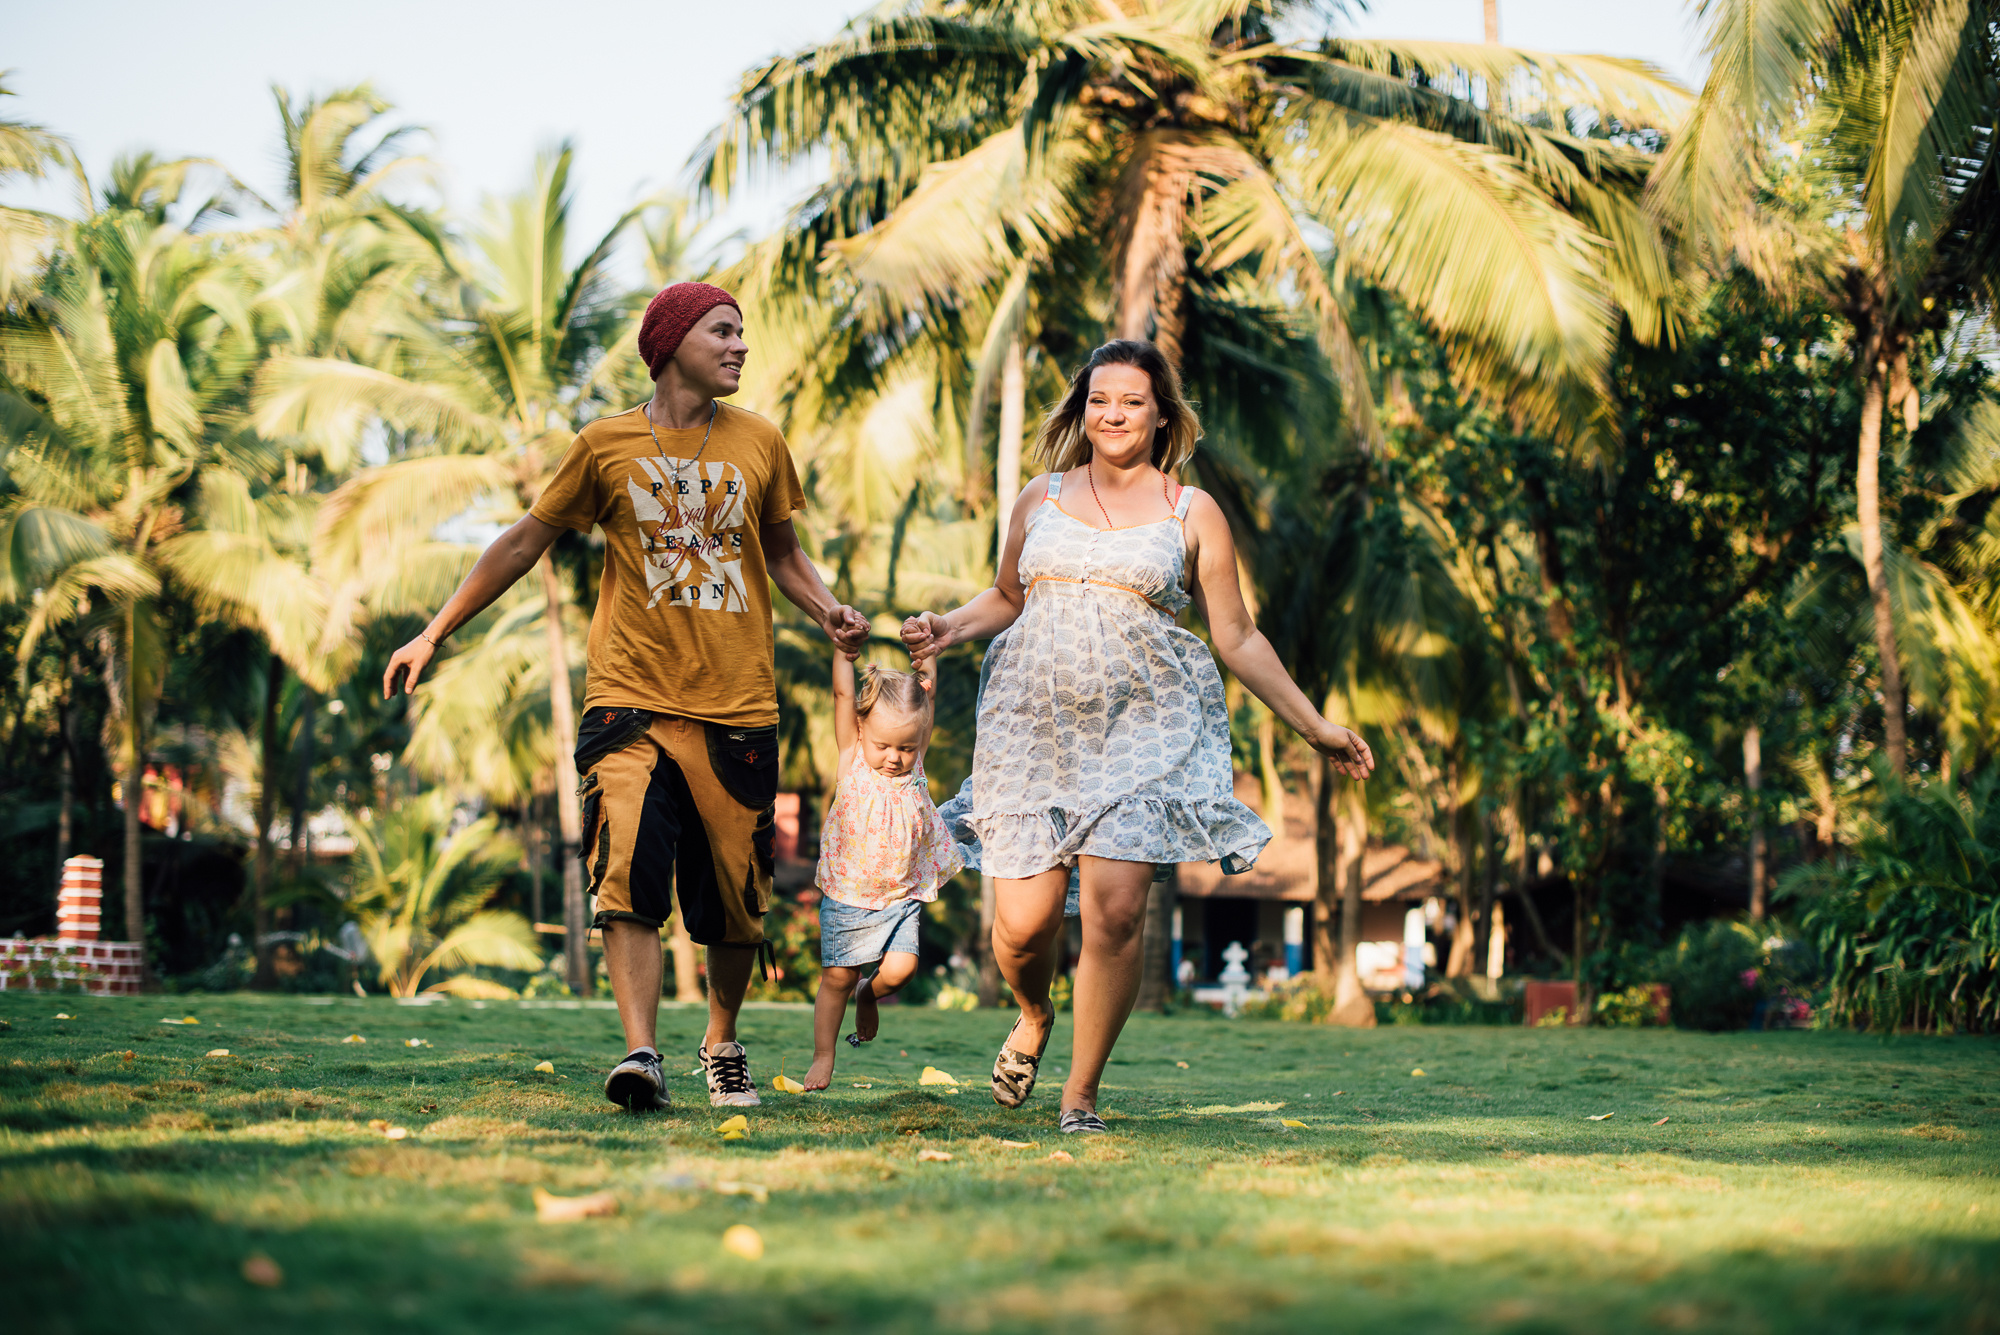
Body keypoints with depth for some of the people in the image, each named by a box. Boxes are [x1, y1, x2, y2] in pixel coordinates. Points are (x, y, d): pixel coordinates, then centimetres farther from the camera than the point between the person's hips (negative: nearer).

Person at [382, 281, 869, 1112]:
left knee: (736, 897, 5)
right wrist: (435, 634, 12)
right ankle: (641, 1055, -20)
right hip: (632, 700, -2)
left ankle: (722, 1043, 27)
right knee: (630, 871, -18)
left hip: (737, 708, 2)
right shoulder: (606, 446, 3)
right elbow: (525, 542, 11)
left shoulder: (759, 444, 8)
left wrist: (829, 612, -2)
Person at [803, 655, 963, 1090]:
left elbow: (928, 694, -1)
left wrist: (925, 653, -9)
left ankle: (868, 995, 21)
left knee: (899, 969, -12)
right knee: (837, 976, 2)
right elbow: (843, 693, -14)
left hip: (902, 895, 2)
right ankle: (823, 1057, 17)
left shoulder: (915, 762, -2)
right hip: (846, 892, -2)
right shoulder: (852, 757, -8)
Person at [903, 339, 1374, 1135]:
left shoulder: (1193, 515, 8)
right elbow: (1005, 600, 25)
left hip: (1142, 729, -1)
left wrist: (1314, 726, 9)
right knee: (1024, 921, -6)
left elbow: (1238, 640, 11)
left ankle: (1082, 1095, 1)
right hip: (1034, 724, 2)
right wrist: (952, 628, 3)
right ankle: (1035, 1017, 31)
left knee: (1115, 910, -15)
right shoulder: (1041, 500, 14)